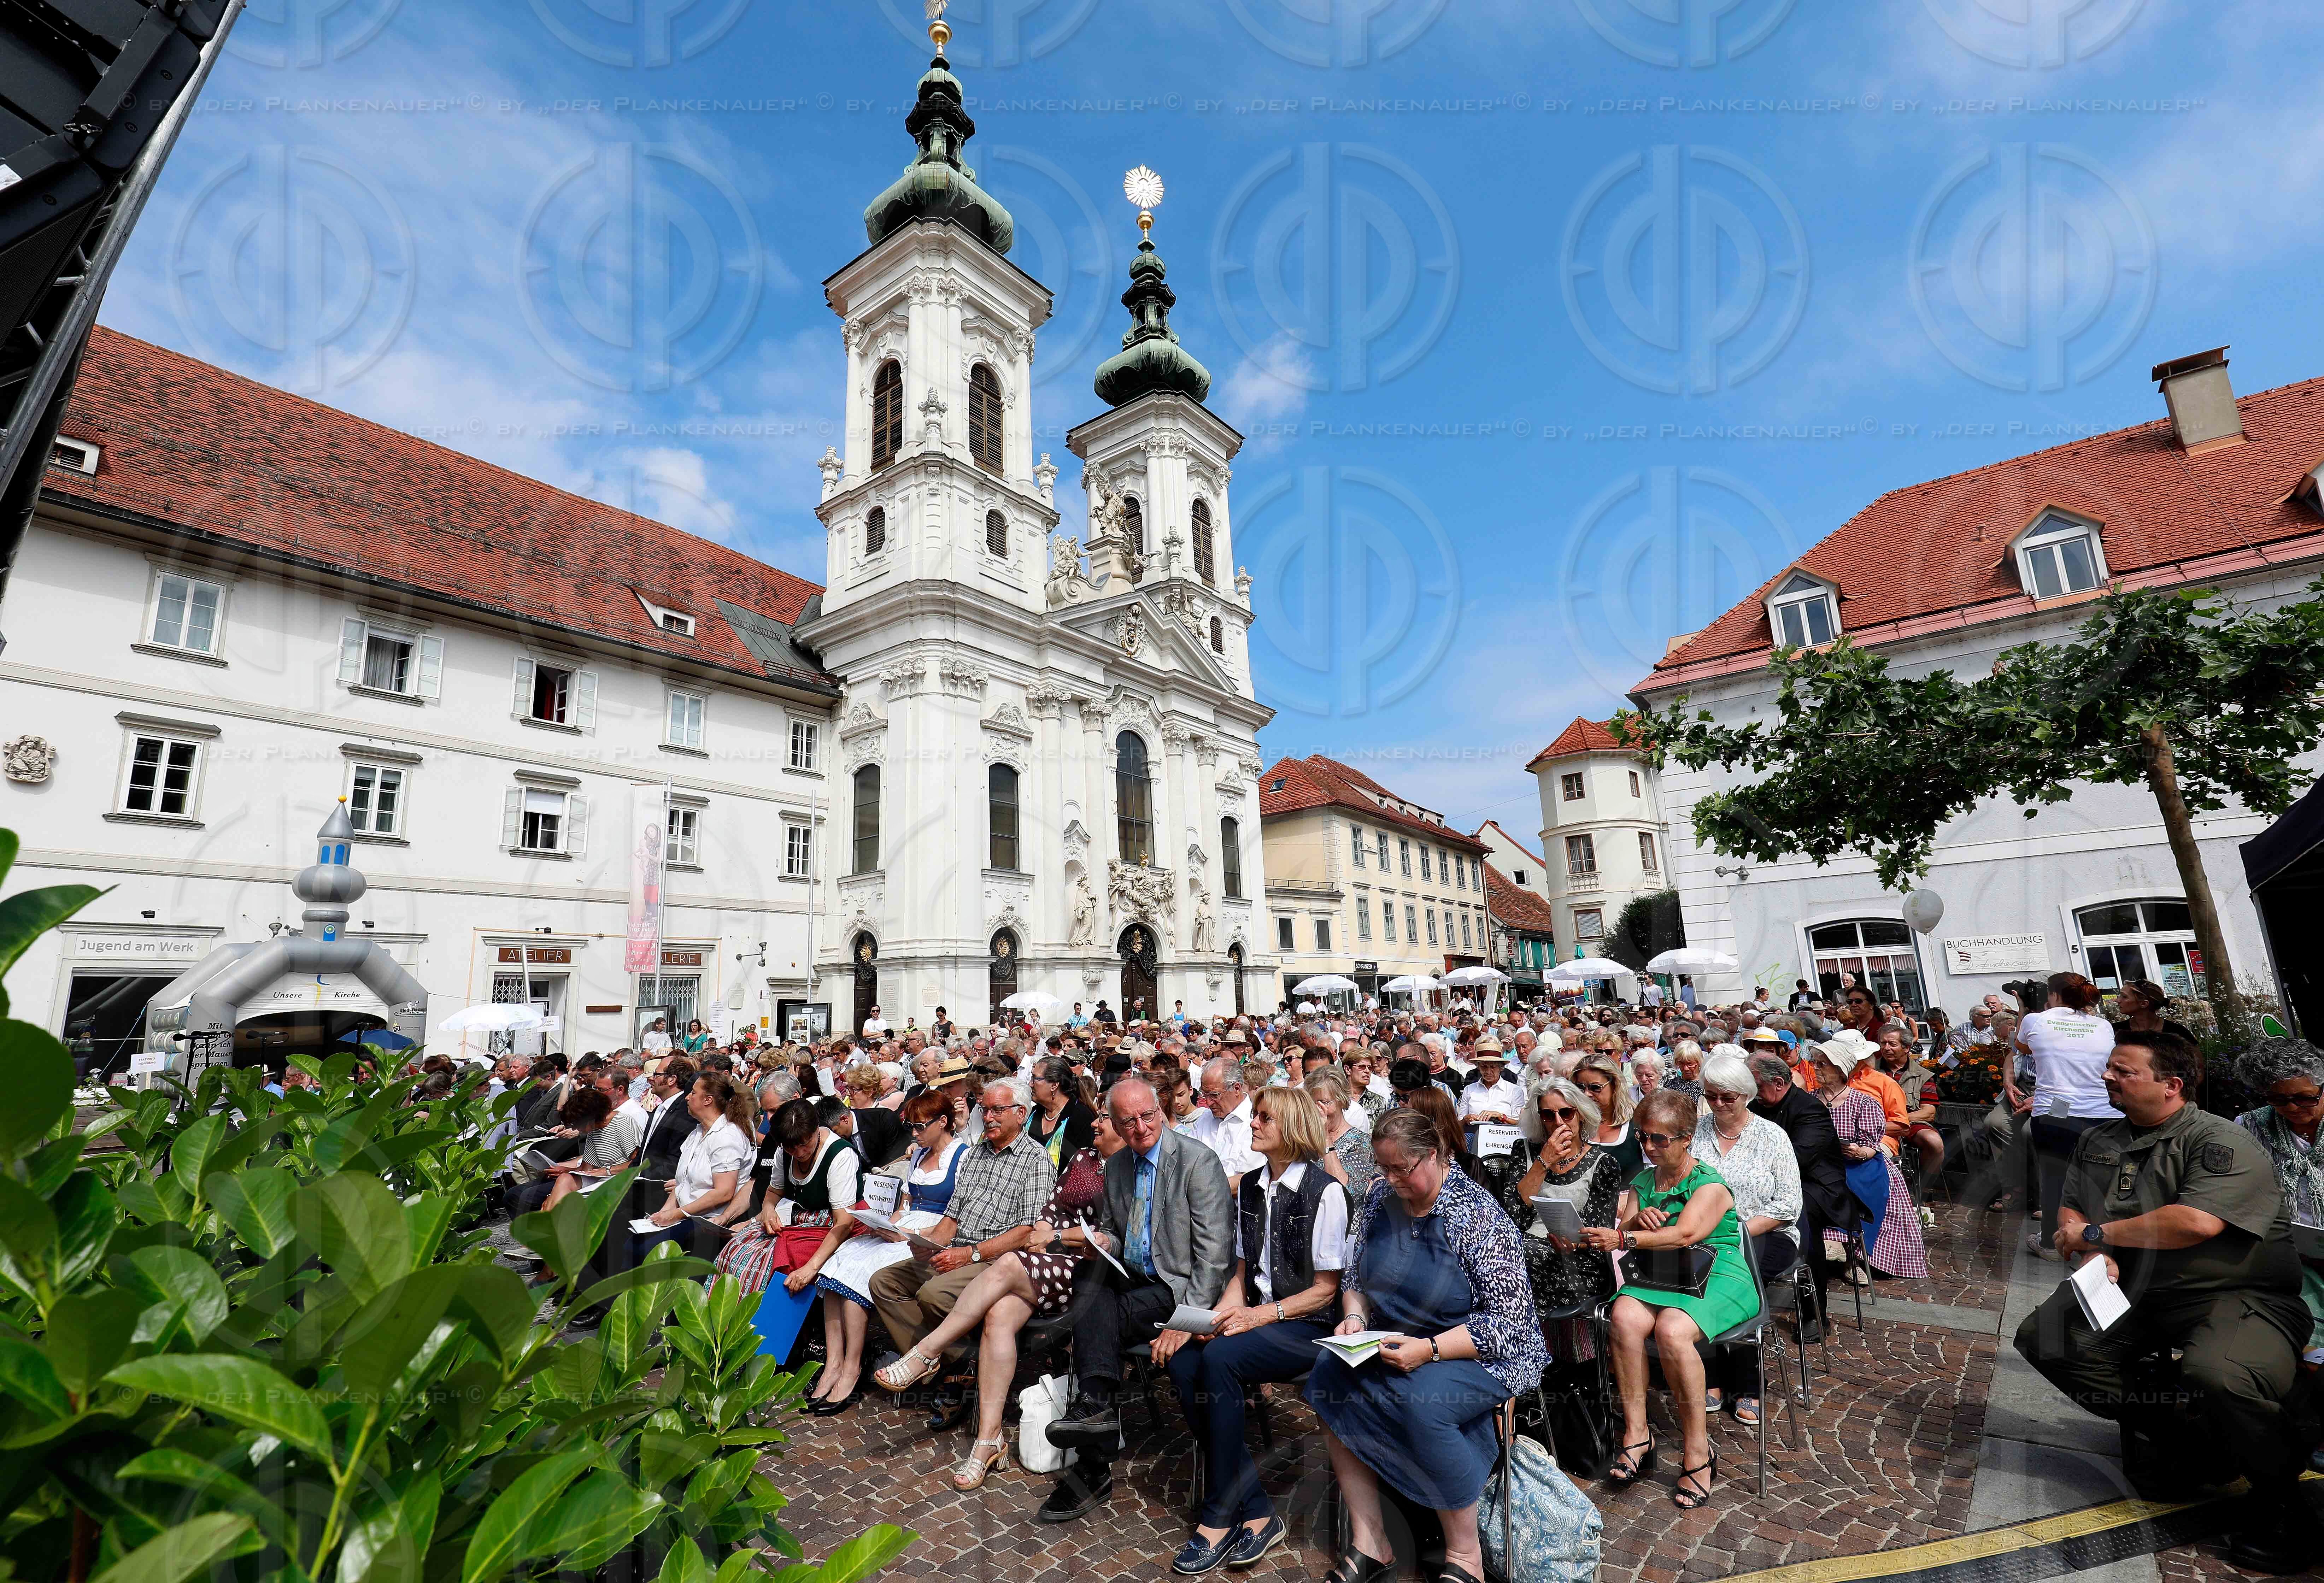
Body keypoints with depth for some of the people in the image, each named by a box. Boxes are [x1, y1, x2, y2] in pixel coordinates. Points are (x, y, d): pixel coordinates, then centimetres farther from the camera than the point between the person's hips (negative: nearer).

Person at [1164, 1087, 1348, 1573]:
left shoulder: (1325, 1191, -12)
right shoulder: (1250, 1187, 9)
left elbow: (1326, 1290, -10)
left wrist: (1262, 1315, -18)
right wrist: (1218, 1317, -5)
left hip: (1308, 1328, -6)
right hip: (1257, 1318, 6)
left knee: (1219, 1358, -29)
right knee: (1184, 1361, -20)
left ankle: (1220, 1518, -11)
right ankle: (1257, 1513, -10)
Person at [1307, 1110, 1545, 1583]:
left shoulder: (1477, 1215, -17)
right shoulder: (1380, 1198, 0)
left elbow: (1509, 1321, -18)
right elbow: (1355, 1278, 13)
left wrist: (1430, 1349, -26)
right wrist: (1355, 1318, -8)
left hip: (1484, 1352, -5)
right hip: (1394, 1346, 6)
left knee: (1421, 1400, -33)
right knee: (1328, 1376, -19)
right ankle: (1369, 1545, -6)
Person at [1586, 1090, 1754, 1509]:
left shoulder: (1710, 1184, -3)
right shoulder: (1643, 1182, 16)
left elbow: (1685, 1234, -20)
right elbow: (1622, 1234, 7)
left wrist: (1624, 1239, -29)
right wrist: (1636, 1221, -16)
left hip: (1717, 1278, -4)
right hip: (1659, 1278, 5)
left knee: (1671, 1329, -34)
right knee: (1624, 1316, -29)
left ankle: (1697, 1449, -18)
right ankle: (1637, 1433, -21)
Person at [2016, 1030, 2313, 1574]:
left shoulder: (2221, 1140, -13)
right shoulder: (2097, 1139, 10)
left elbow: (2197, 1222, -26)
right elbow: (2070, 1213, 14)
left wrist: (2097, 1233, -15)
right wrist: (2094, 1257, -8)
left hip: (2237, 1295, -7)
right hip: (2132, 1290, 7)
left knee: (2218, 1376, -35)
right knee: (2044, 1338, -7)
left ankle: (2278, 1490, -4)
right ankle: (2162, 1432, 11)